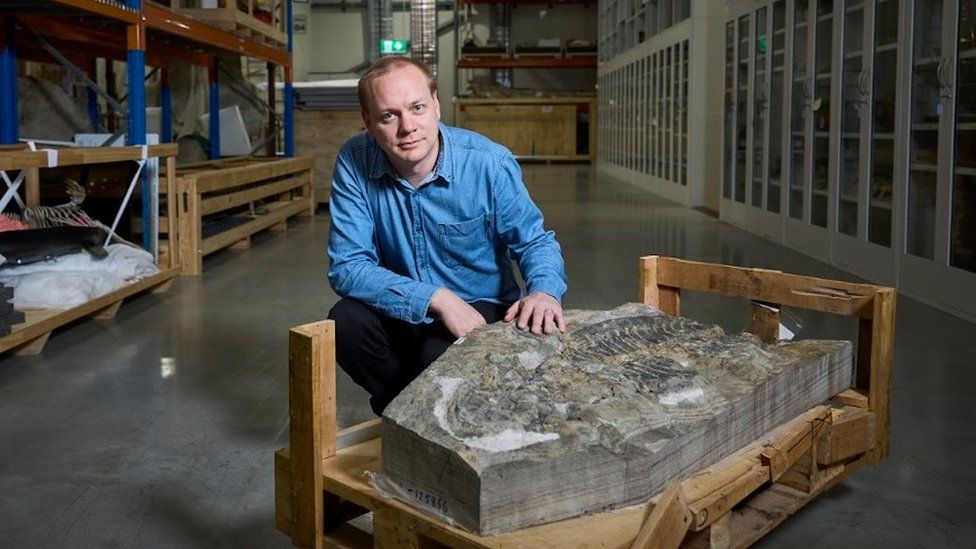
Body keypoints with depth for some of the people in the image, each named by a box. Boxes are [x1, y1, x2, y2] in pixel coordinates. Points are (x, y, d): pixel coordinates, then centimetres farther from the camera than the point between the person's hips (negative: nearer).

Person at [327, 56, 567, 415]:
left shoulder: (490, 164, -17)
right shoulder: (354, 163, -14)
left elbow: (535, 242, -6)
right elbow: (346, 266, -18)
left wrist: (545, 292, -31)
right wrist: (437, 299, -29)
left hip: (480, 309, -2)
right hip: (401, 313, 3)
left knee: (442, 356, -33)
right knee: (345, 322, -26)